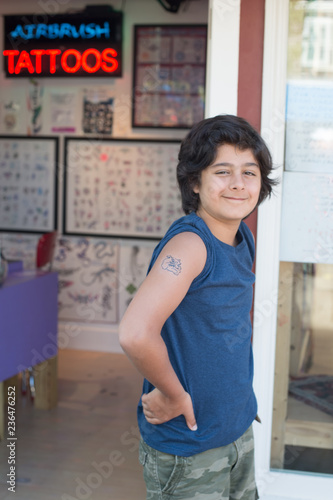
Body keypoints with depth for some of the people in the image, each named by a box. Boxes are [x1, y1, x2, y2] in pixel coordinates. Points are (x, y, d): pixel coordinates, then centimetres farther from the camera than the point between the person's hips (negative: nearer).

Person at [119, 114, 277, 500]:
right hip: (186, 446, -8)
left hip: (239, 432, 8)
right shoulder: (190, 243, -25)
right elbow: (135, 333, -37)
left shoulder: (243, 239, 1)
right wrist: (173, 395, -22)